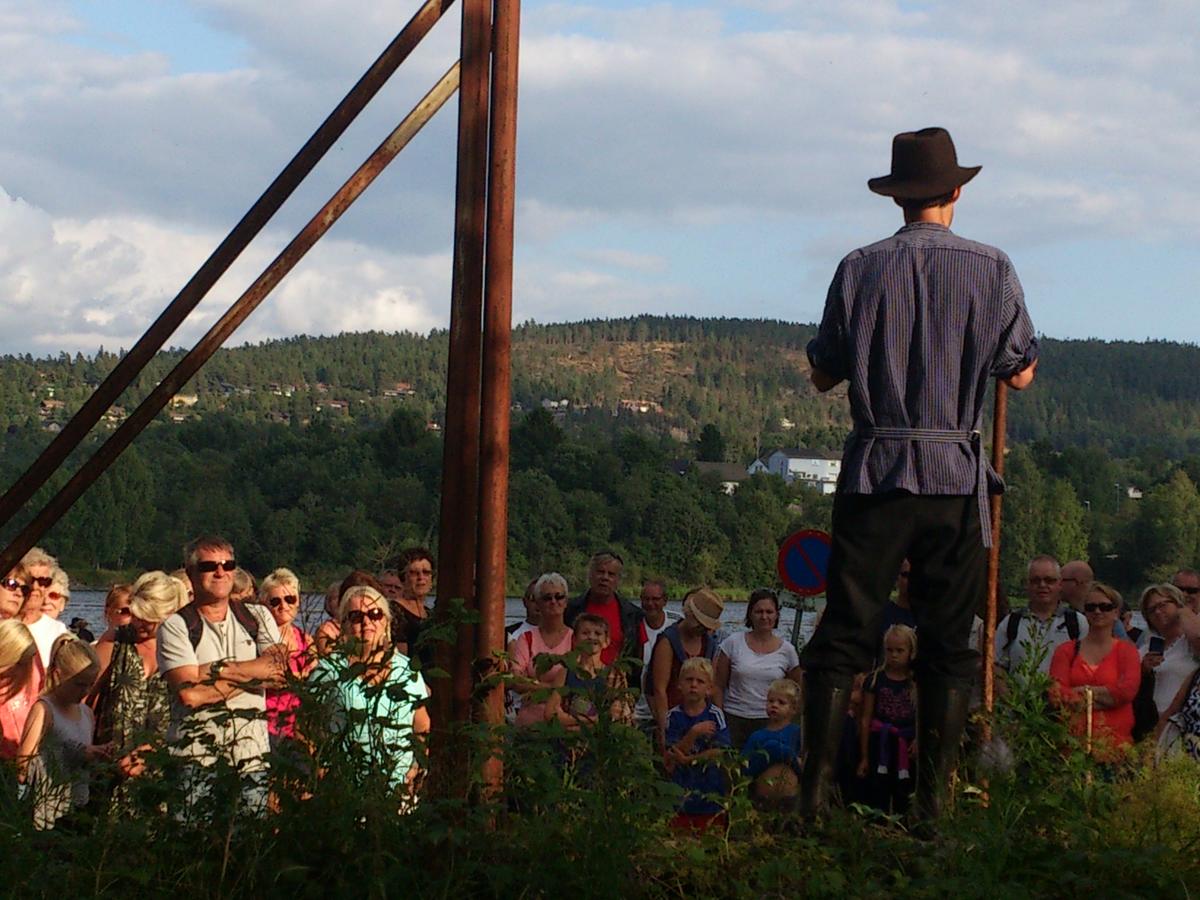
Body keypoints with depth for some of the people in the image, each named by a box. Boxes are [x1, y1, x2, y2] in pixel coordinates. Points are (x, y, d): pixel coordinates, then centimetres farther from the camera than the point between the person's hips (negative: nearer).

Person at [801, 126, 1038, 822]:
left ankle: (818, 787, -1)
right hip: (957, 475, 0)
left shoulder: (861, 269, -1)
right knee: (949, 641, 8)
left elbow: (824, 374, 6)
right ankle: (936, 795, 8)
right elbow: (1021, 374, 5)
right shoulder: (991, 269, -3)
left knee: (844, 632, 4)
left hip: (877, 470, 0)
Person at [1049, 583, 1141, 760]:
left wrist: (1083, 692, -2)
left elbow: (1128, 689, -5)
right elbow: (1056, 693, 0)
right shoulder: (1066, 651, 15)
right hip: (1073, 736, 1)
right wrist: (1107, 696, -3)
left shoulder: (1126, 650, 12)